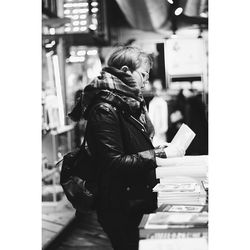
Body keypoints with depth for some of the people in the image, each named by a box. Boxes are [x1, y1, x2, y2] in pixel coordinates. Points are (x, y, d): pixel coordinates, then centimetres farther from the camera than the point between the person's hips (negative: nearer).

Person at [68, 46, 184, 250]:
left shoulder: (130, 103, 11)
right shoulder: (104, 109, -19)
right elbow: (114, 163, -25)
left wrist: (160, 149, 5)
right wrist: (158, 155, -23)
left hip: (140, 200, 9)